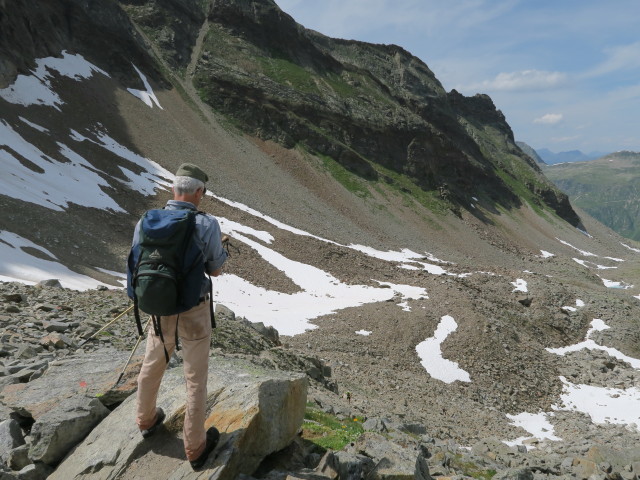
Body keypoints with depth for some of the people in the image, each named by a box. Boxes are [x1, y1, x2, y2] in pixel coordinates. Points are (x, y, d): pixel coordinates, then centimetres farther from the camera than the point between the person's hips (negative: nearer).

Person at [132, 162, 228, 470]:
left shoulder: (145, 223, -9)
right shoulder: (207, 225, -20)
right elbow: (216, 269, -7)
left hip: (160, 310, 4)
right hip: (194, 312, -4)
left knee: (152, 366, 27)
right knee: (196, 379, 11)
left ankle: (146, 420, 50)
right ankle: (195, 448, 24)